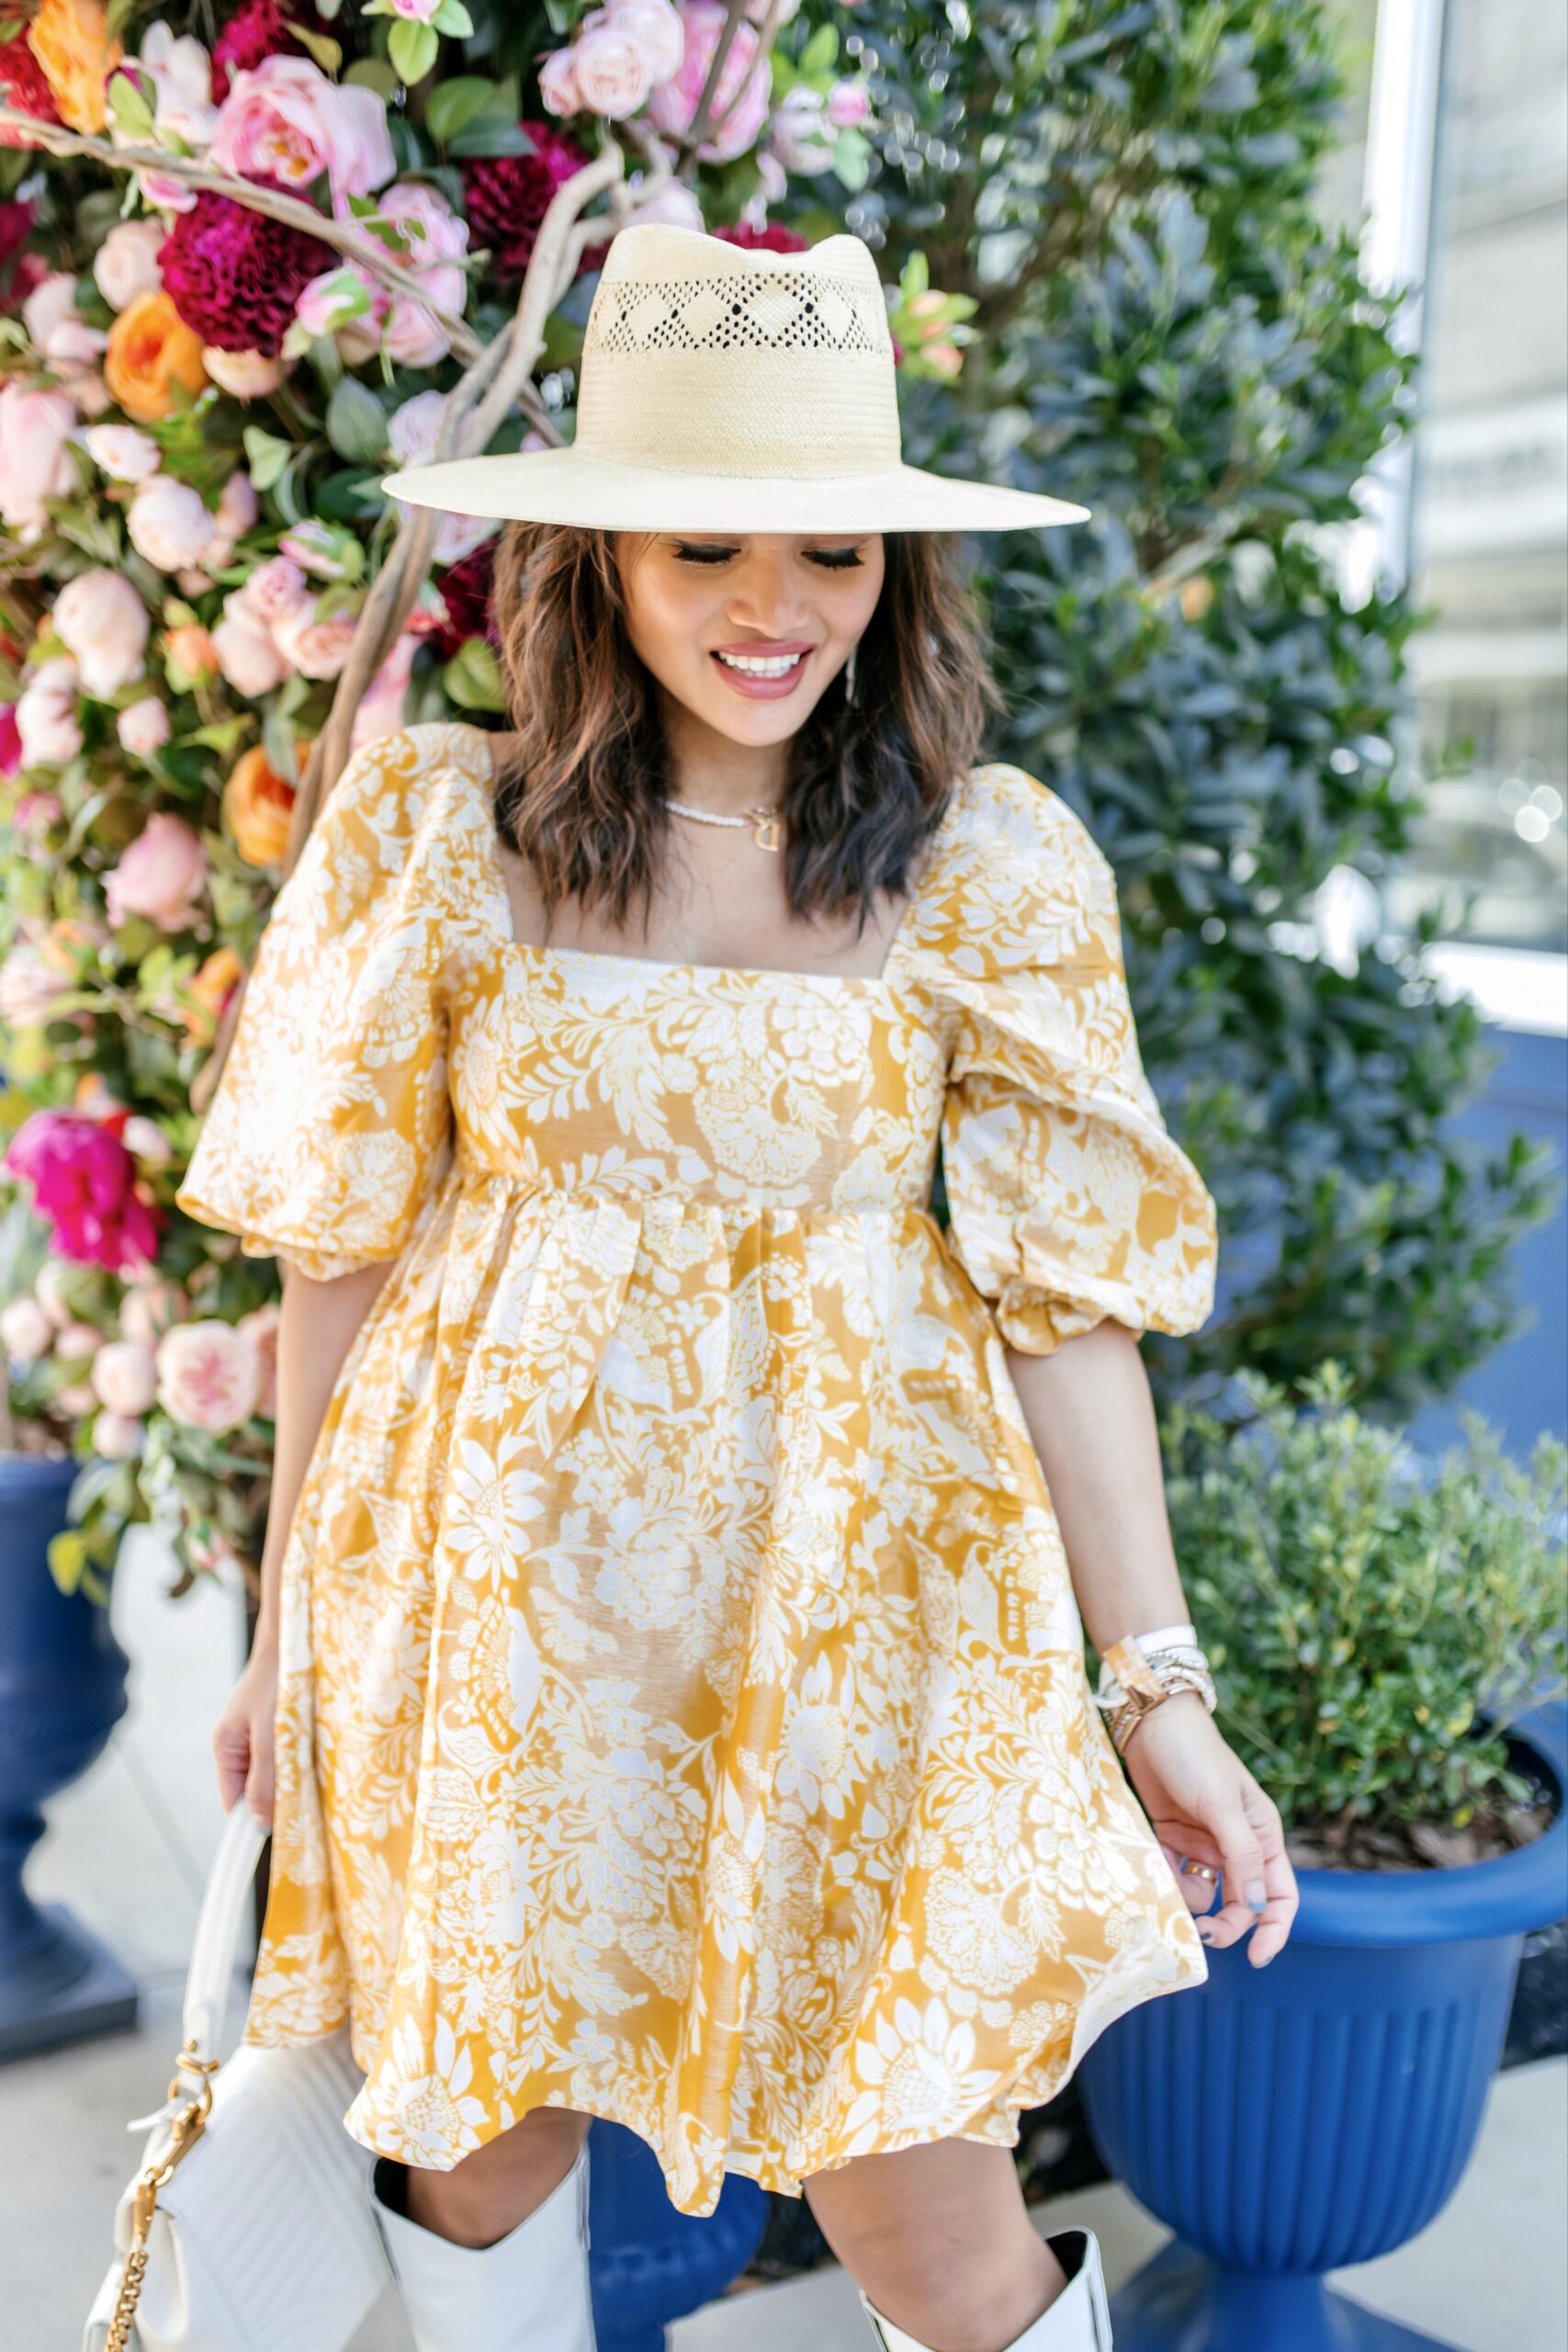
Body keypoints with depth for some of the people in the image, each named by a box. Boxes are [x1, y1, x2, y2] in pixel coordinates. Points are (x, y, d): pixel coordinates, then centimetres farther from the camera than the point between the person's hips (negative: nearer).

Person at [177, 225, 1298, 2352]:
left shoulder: (991, 865, -5)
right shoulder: (438, 825, -4)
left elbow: (1067, 1292, -3)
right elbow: (343, 1244, 2)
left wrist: (1159, 1690, -4)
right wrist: (291, 1613, 7)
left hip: (844, 1596, -1)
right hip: (493, 1591, 2)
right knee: (476, 2131, 17)